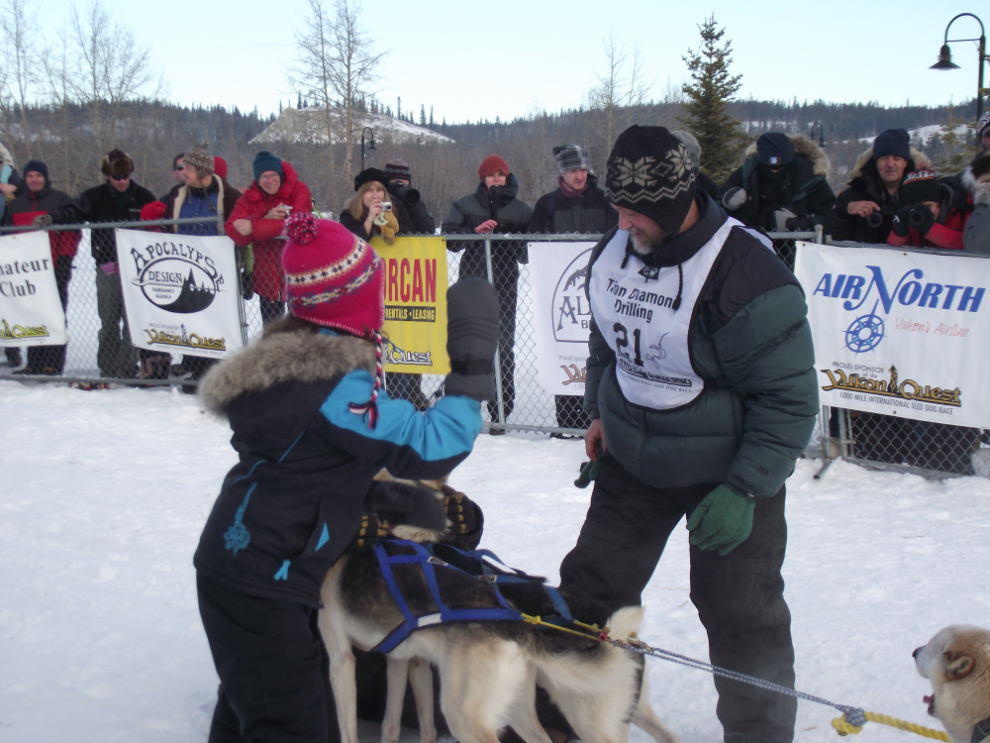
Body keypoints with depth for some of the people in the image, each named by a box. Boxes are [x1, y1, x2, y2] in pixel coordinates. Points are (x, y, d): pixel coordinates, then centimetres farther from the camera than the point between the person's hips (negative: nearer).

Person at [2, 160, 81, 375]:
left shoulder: (60, 199, 3)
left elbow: (73, 230, -1)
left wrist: (64, 258, -9)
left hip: (54, 268, -5)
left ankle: (53, 364, -4)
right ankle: (34, 364, 9)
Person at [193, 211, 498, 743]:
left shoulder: (294, 354, 6)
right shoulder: (337, 384, -25)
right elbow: (427, 447, -26)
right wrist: (473, 370, -20)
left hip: (238, 565, 10)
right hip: (259, 584, -10)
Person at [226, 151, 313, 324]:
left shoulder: (299, 190, -5)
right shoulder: (249, 198, 3)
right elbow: (233, 231, -11)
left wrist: (254, 226, -27)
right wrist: (265, 218, -26)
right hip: (266, 275, 4)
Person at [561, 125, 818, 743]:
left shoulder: (746, 275, -27)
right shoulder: (613, 251, -5)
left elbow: (789, 397, -22)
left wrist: (745, 489, -25)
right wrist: (600, 411, 12)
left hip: (728, 469, -6)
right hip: (633, 456, 6)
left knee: (740, 619, 2)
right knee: (593, 584, 14)